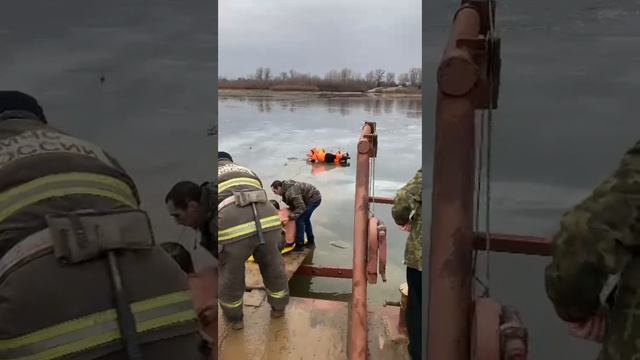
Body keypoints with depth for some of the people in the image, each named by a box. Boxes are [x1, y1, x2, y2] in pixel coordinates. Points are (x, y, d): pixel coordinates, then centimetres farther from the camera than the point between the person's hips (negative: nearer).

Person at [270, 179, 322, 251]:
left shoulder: (291, 192, -30)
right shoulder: (286, 189, 3)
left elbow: (301, 207, -31)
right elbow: (293, 204, 12)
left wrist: (290, 218, -33)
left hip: (314, 199, -11)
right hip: (315, 197, 11)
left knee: (299, 219, -12)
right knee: (305, 219, 21)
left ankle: (299, 245, -6)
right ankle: (311, 242, 34)